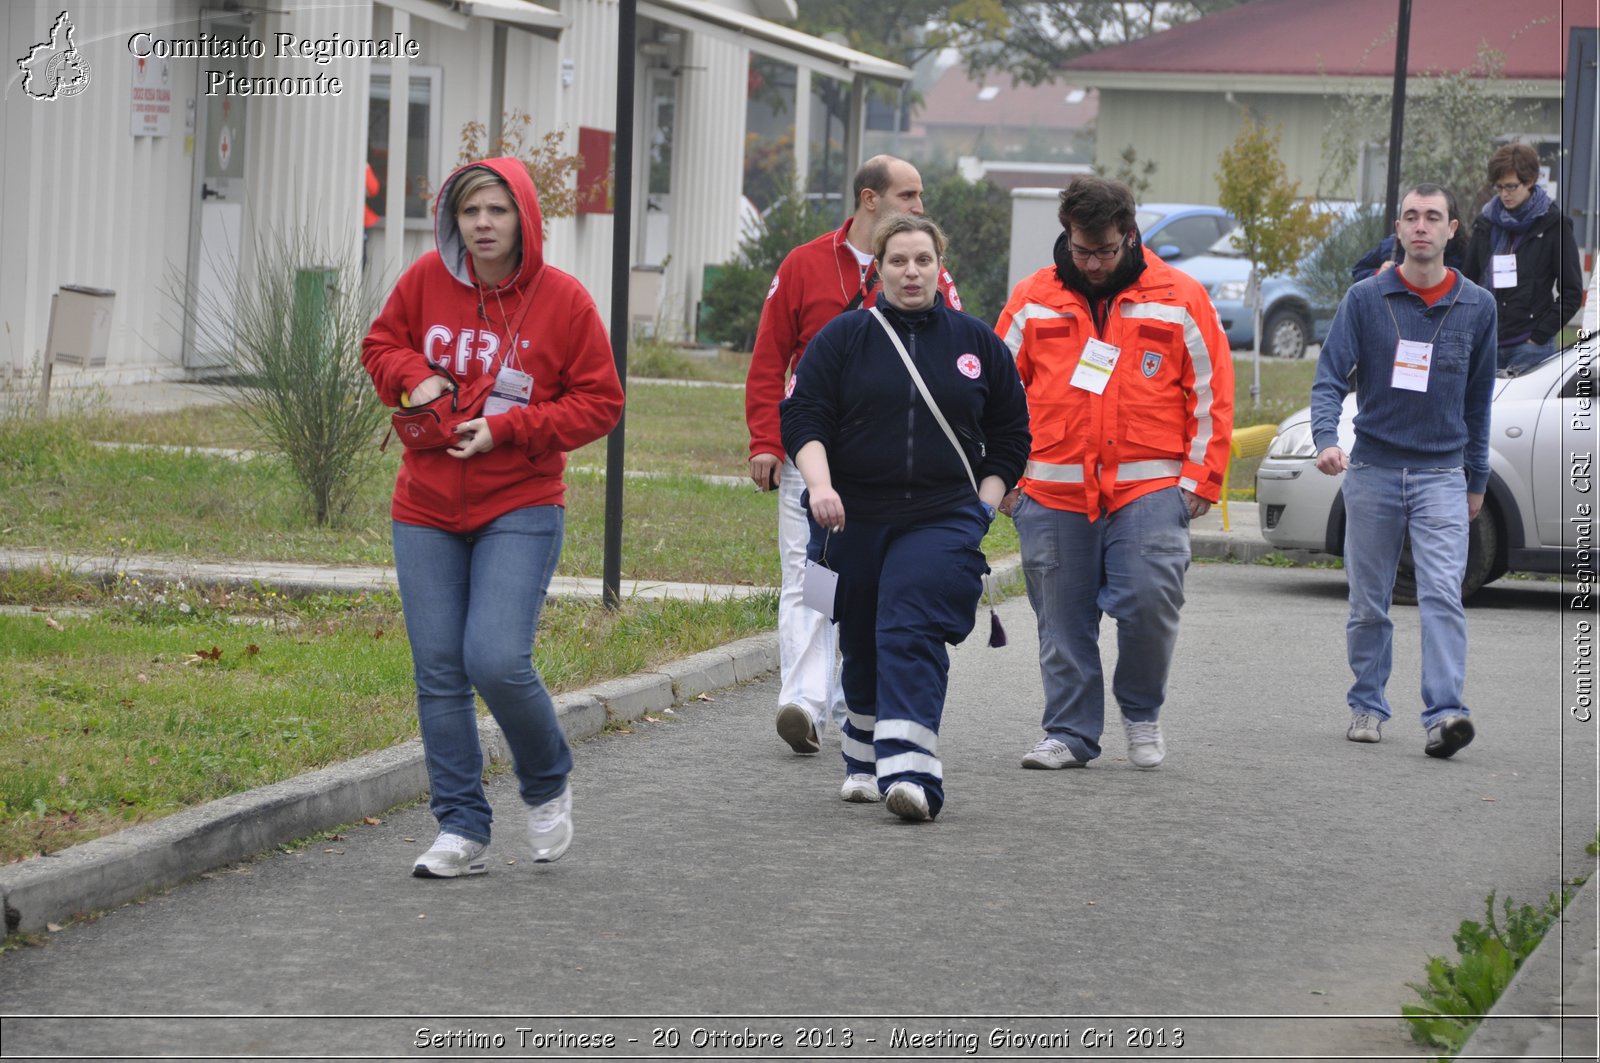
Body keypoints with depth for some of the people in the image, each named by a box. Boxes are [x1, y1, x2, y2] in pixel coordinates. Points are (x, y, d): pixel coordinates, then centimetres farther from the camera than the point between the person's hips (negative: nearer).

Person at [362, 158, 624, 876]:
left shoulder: (563, 300, -7)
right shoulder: (427, 279, 0)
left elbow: (599, 403, -3)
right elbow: (381, 343, 16)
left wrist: (506, 429, -14)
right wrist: (413, 378, -7)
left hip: (520, 511, -3)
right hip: (426, 510, 4)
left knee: (497, 661, -16)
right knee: (439, 673, 2)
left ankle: (547, 785, 13)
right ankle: (461, 830, 12)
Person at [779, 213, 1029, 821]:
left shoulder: (975, 342, 8)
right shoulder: (844, 338, 4)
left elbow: (1010, 432, 16)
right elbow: (803, 417, -1)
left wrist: (984, 504, 5)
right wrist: (819, 485, -18)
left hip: (943, 520, -1)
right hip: (854, 520, 2)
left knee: (911, 634, -19)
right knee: (863, 647, 10)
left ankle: (910, 771, -28)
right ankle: (864, 764, 29)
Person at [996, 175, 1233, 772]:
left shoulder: (1179, 300, 3)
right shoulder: (1033, 301, 6)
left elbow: (1212, 392, 6)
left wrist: (1201, 478, 0)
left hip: (1149, 489, -2)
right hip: (1053, 493, 2)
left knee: (1150, 600, -14)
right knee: (1063, 622, 4)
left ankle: (1142, 712, 10)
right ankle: (1070, 733, 16)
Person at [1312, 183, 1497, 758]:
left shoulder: (1475, 306, 6)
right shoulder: (1365, 299, 0)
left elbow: (1478, 398, 14)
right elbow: (1330, 377, -6)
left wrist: (1477, 479, 18)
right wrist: (1326, 439, -25)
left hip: (1441, 473, 0)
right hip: (1373, 469, 0)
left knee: (1443, 594, -15)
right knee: (1368, 603, 7)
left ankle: (1444, 713, -21)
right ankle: (1367, 705, 21)